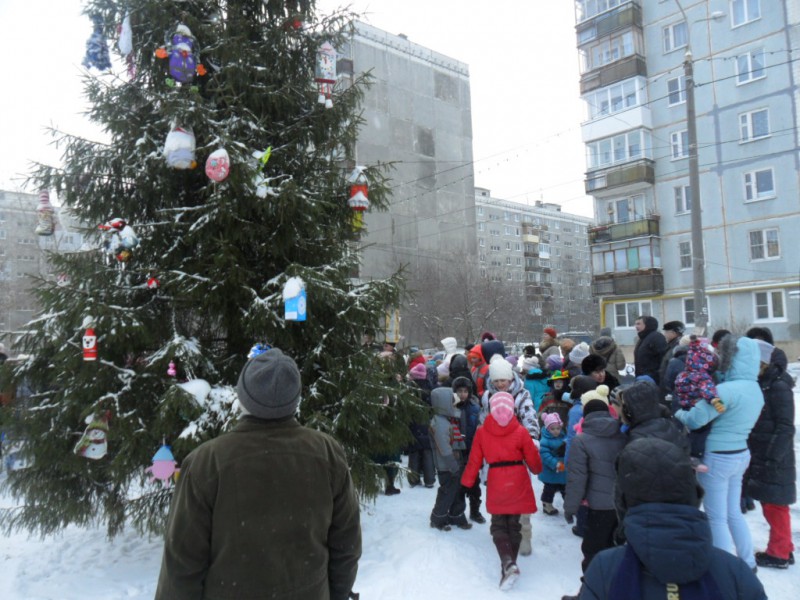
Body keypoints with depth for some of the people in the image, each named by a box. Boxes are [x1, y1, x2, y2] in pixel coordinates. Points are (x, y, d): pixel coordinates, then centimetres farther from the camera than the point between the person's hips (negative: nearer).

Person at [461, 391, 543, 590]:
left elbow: (474, 460, -1)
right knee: (514, 525, 15)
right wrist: (537, 470, 23)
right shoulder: (520, 431, -9)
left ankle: (508, 563, -10)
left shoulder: (482, 432, -6)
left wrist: (467, 482, 12)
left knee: (498, 525, 11)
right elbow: (532, 458, 0)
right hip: (518, 482, 0)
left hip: (496, 483, 0)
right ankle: (509, 564, 18)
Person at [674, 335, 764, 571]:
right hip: (740, 454, 8)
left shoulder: (727, 390, -25)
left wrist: (676, 414, -2)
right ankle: (748, 563, 34)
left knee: (716, 518, 6)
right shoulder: (756, 390, 4)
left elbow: (693, 419, -22)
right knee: (733, 513, 23)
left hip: (717, 458, -8)